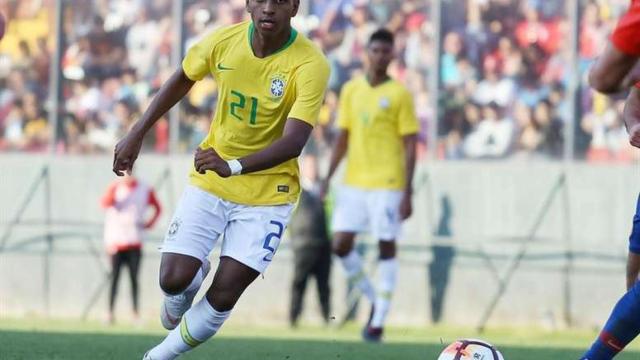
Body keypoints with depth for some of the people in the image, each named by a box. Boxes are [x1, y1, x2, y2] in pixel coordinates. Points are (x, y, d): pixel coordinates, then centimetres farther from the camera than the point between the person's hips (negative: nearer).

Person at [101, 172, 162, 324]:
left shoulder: (145, 190, 4)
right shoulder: (115, 187, 0)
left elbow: (158, 208, 17)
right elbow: (105, 203, -18)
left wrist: (150, 222, 1)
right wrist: (116, 186, -27)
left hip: (135, 242, 1)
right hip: (115, 241, -1)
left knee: (134, 278, 0)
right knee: (114, 278, -4)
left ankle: (136, 314, 2)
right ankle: (110, 313, -2)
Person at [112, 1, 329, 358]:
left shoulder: (310, 65, -23)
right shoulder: (224, 41, -11)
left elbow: (294, 141, -32)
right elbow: (183, 79, 10)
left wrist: (233, 166, -46)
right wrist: (137, 134, 10)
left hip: (267, 193, -2)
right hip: (209, 184, 3)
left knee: (222, 298, -7)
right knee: (173, 279, -10)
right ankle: (187, 289, 29)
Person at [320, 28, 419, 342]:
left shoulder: (399, 94, -3)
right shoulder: (351, 90, 10)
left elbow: (410, 146, -4)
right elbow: (343, 137, 15)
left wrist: (407, 193, -9)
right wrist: (329, 175, 5)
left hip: (386, 184, -4)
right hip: (353, 183, 4)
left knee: (386, 246, -3)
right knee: (341, 245, -2)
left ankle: (379, 320, 3)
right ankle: (374, 299, 18)